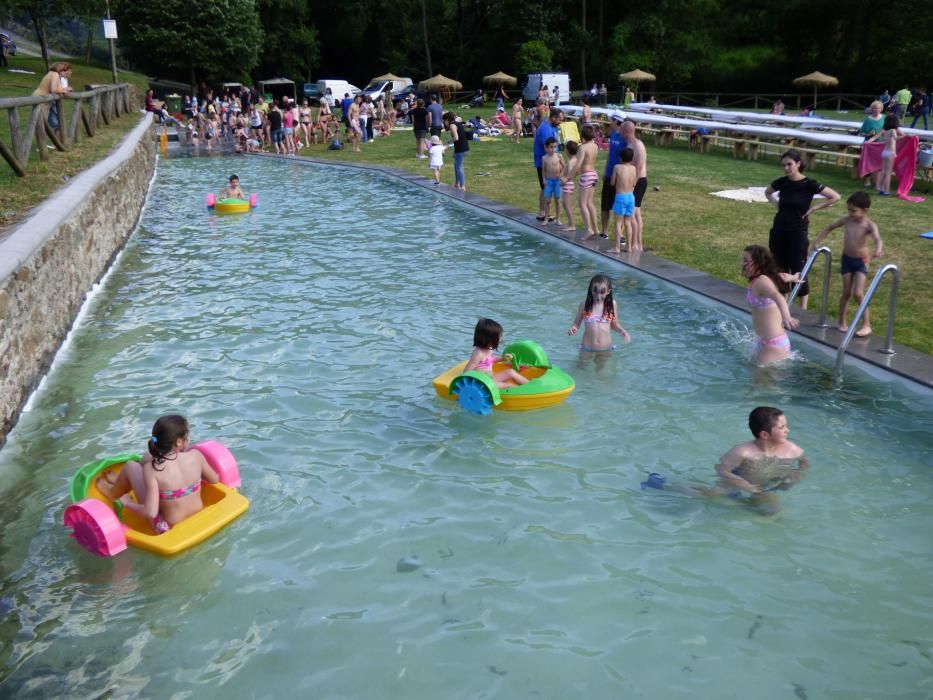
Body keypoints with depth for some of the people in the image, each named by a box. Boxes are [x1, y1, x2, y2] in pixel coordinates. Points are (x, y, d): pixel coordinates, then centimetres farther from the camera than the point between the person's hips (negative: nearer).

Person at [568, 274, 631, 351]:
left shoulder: (612, 304, -5)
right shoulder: (585, 305, -8)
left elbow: (614, 324, 7)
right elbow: (576, 323, 0)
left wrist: (622, 331, -12)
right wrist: (573, 328, -21)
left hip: (607, 349, 1)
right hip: (587, 349, 0)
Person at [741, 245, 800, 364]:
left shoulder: (761, 281, -18)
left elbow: (778, 297, -38)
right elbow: (783, 276, 32)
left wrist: (786, 317, -56)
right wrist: (793, 277, 56)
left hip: (773, 344, -10)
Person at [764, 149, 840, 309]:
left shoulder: (809, 184, -11)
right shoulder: (782, 182, 1)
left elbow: (835, 197, -8)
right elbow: (767, 192, 23)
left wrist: (813, 208, -8)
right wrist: (776, 204, 8)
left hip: (797, 232, -4)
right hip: (779, 231, 4)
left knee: (798, 270, -1)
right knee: (780, 269, 11)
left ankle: (803, 309, 9)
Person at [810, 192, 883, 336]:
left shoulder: (870, 225, -19)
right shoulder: (847, 220, -7)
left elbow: (877, 239, -37)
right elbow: (829, 228, 8)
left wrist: (878, 250, -59)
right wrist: (817, 242, 1)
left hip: (861, 261, -3)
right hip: (846, 259, 3)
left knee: (858, 293, -10)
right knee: (846, 292, 8)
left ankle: (866, 325, 1)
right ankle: (842, 322, 22)